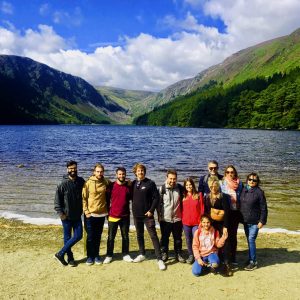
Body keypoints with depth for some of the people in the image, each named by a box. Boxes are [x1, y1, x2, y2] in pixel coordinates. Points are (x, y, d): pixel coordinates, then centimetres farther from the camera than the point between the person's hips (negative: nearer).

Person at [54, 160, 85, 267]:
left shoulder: (81, 181, 0)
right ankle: (70, 258, 22)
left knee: (78, 236, 3)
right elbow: (57, 200, -8)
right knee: (67, 238, 6)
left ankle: (60, 254, 16)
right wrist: (60, 213, -13)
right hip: (66, 216, -4)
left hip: (77, 215, 4)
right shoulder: (63, 184, -11)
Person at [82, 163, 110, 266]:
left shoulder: (106, 182, 0)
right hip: (90, 214, -2)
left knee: (98, 236, 12)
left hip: (101, 214, 2)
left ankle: (96, 255, 24)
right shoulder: (88, 183, -7)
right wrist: (86, 211, -9)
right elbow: (83, 198, -5)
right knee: (90, 237, 5)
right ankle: (90, 256, 18)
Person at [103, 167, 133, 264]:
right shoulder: (111, 186, -4)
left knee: (125, 236, 11)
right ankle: (109, 255, 21)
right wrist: (107, 211, 3)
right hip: (113, 216, -1)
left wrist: (130, 186, -3)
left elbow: (132, 198, 9)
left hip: (125, 216, 2)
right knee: (111, 237, 8)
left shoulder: (128, 186, 0)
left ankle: (125, 254, 25)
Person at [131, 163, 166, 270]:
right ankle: (142, 254, 33)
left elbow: (156, 198, -8)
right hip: (136, 214, 5)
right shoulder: (133, 183, 4)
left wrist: (151, 210, -13)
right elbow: (131, 197, 12)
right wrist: (133, 209, 3)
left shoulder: (150, 183, -8)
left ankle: (159, 259, -1)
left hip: (147, 214, -4)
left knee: (153, 236, -5)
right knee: (139, 235, 17)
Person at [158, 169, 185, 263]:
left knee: (178, 238, 12)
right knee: (164, 238, 12)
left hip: (177, 219, 2)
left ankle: (178, 254, 27)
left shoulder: (180, 188, -2)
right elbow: (158, 203, -2)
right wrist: (159, 215, 0)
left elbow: (183, 202, 9)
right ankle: (164, 254, 27)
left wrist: (182, 214, 6)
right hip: (165, 219, -1)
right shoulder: (162, 188, -8)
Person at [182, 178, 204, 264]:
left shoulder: (199, 195, -3)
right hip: (186, 222, 3)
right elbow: (182, 209, 8)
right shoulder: (183, 197, 4)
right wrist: (181, 219, 4)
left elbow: (202, 208, -2)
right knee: (188, 240, 13)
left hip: (196, 222, -3)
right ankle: (190, 255, 28)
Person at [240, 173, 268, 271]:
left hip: (254, 222, -5)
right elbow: (241, 204, 12)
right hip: (245, 221, 5)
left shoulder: (259, 192, -11)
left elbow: (263, 208, -9)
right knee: (249, 240, 14)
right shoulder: (243, 190, 4)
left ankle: (253, 262, 5)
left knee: (251, 240, -6)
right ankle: (251, 259, 27)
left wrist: (262, 221, -12)